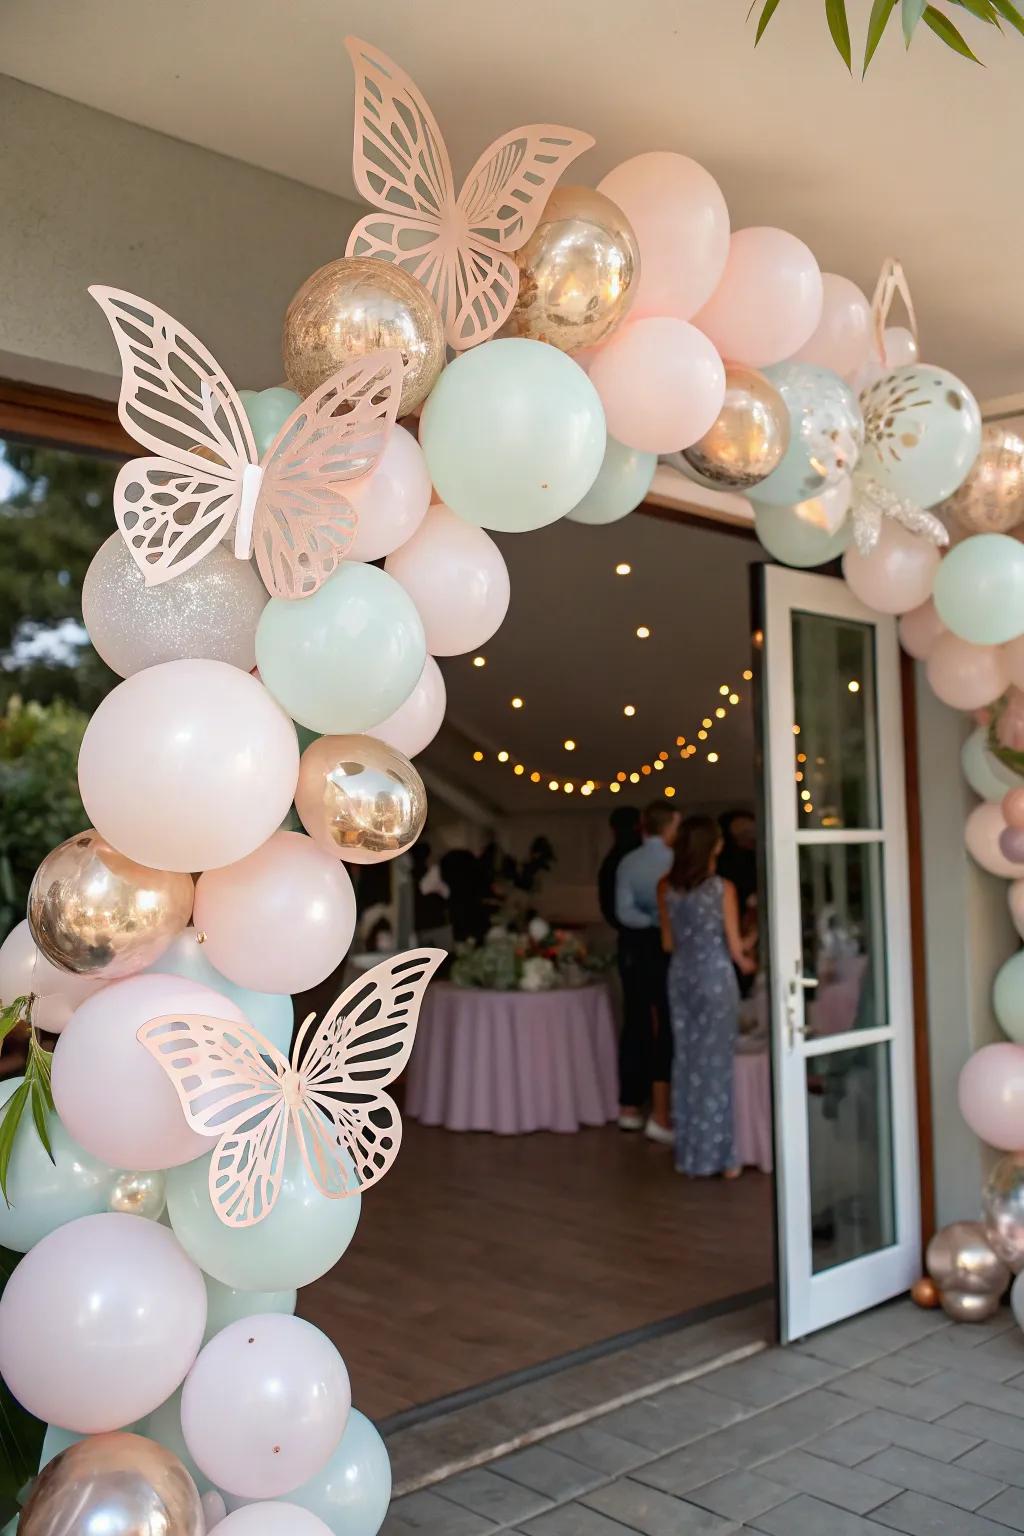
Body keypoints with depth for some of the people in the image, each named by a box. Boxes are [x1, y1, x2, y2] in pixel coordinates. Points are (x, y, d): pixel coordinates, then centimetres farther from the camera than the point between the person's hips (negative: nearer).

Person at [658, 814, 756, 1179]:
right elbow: (734, 946, -7)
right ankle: (717, 1154, 10)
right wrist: (746, 963, 15)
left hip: (681, 976, 4)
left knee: (686, 1061, 11)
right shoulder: (723, 888, -11)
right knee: (715, 1063, 4)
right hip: (716, 977, -4)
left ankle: (690, 1154, 18)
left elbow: (668, 943, 8)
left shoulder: (666, 888, 0)